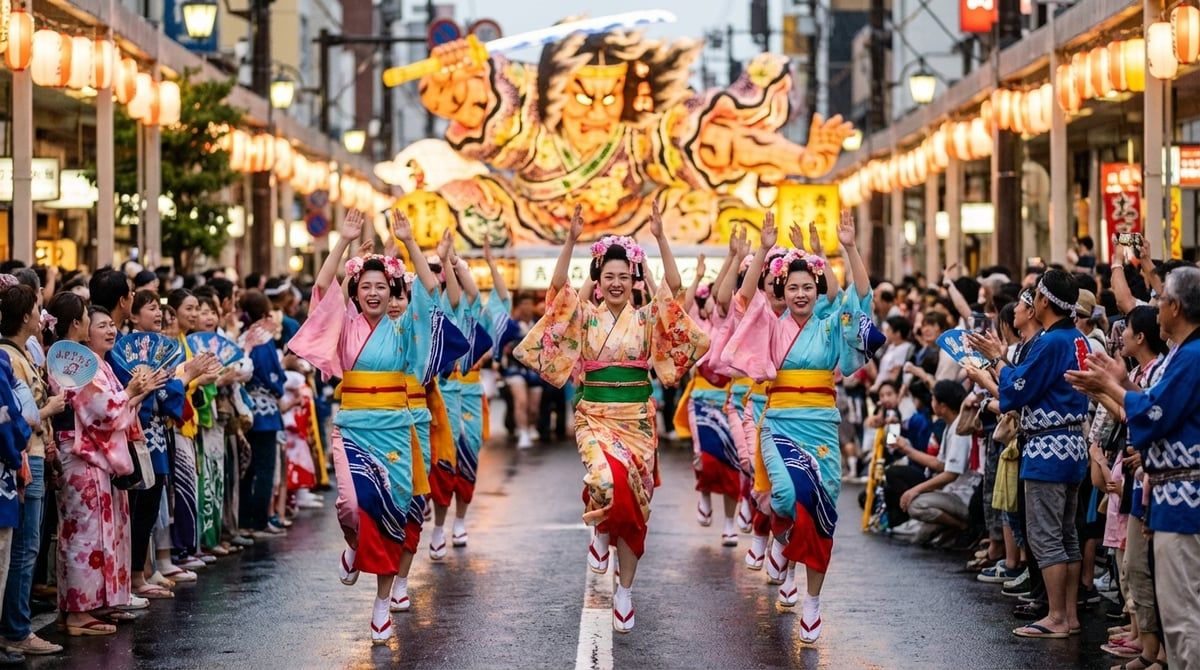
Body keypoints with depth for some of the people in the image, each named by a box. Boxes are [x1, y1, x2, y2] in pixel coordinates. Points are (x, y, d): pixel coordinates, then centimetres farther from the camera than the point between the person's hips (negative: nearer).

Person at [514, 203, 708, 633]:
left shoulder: (647, 319, 3)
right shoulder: (585, 318, 2)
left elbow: (674, 286, -9)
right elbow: (558, 287, -12)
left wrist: (661, 238, -18)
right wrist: (571, 241, -23)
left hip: (637, 420, 1)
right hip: (595, 416, -1)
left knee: (634, 500, 1)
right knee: (608, 478, -29)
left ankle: (625, 592, 13)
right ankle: (601, 530, 6)